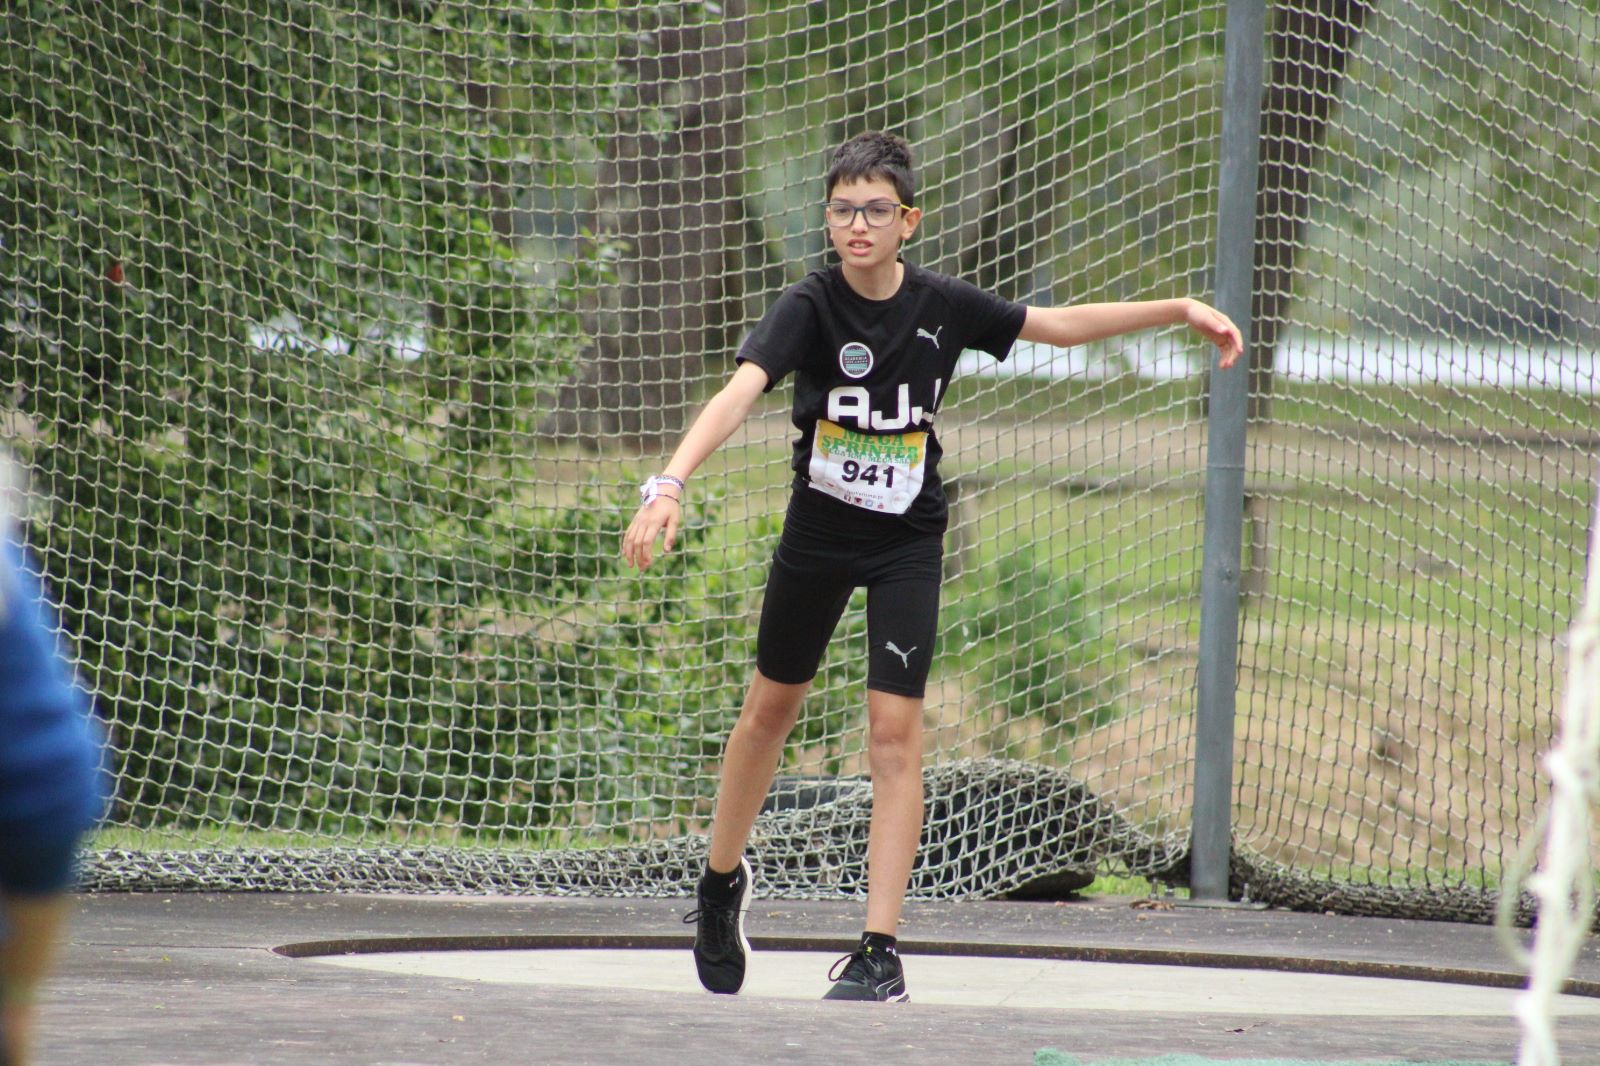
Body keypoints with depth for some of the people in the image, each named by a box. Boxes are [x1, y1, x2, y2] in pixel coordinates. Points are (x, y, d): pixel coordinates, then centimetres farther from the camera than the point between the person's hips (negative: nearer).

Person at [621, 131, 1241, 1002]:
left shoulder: (942, 307, -10)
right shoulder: (810, 307, -19)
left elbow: (1062, 325, 5)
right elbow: (738, 393, -35)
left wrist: (1181, 310, 2)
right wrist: (672, 482, -50)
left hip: (908, 539, 1)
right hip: (816, 535, 0)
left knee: (895, 730, -8)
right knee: (771, 707, 14)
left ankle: (880, 953, -6)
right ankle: (722, 880, 39)